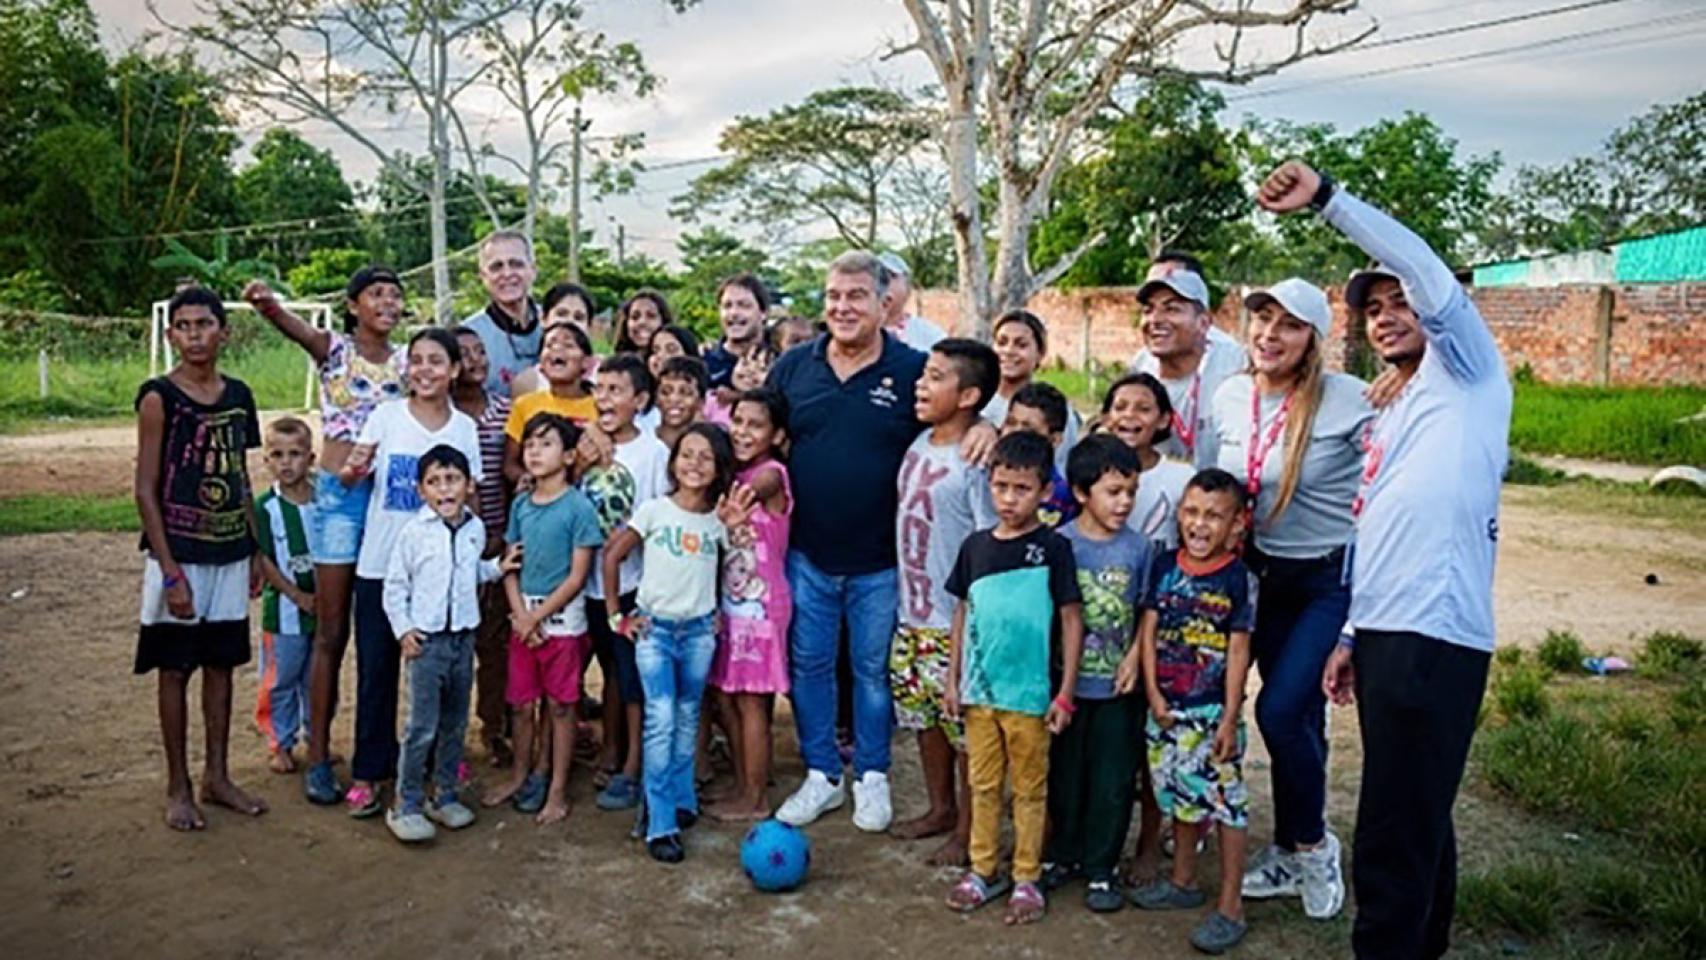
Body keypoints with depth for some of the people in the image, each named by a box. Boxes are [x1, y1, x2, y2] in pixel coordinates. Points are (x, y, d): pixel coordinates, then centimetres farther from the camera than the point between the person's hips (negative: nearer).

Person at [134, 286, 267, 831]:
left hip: (229, 554, 5)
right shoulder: (159, 398, -9)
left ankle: (217, 777, 25)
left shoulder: (238, 396, 6)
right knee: (175, 670, 6)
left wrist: (254, 553, 11)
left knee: (220, 664, 13)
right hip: (179, 555, -5)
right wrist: (170, 572, -15)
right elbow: (146, 490, -11)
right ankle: (178, 788, 18)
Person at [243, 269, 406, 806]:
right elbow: (295, 328, -24)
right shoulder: (334, 349, -2)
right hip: (338, 495, -3)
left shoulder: (405, 361, 9)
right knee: (331, 632, 2)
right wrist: (266, 304, -45)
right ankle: (318, 757, 10)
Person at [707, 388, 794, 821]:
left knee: (750, 701, 1)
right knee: (726, 698, 12)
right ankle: (742, 788, 26)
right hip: (730, 601, 8)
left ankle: (755, 799, 13)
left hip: (759, 604, -7)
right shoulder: (734, 474, 11)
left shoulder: (771, 474, -12)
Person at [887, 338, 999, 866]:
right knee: (922, 714, 19)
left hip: (956, 623, -8)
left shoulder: (976, 462, -18)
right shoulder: (920, 445, 6)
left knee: (964, 725, 4)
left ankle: (969, 829, 20)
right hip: (912, 613, 8)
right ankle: (941, 808, 37)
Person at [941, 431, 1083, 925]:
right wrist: (953, 679, 9)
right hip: (979, 691, 4)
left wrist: (1065, 693, -8)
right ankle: (982, 870, 28)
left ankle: (1027, 879, 22)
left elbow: (1072, 620, -7)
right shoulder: (976, 546, 3)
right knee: (983, 785, 14)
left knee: (1029, 790, 9)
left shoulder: (1052, 548, -8)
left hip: (1029, 694, -4)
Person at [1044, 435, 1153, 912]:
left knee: (1113, 781, 8)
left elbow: (1145, 616, 2)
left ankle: (1101, 867, 23)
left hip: (1118, 687, 0)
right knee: (1065, 774, 14)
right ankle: (1063, 854, 32)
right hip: (1067, 682, 0)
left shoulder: (1138, 548, -4)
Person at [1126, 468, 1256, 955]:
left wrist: (1230, 718, -12)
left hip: (1213, 710, -5)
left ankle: (1230, 906, 9)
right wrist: (1153, 694, -4)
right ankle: (1182, 882, 35)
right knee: (1180, 796, 18)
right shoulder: (1164, 565, 2)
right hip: (1166, 707, 5)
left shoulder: (1239, 578, -9)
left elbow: (1238, 652, -10)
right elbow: (1149, 631, 3)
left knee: (1225, 802, 0)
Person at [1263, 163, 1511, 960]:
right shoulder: (1388, 417, 23)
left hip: (1434, 635, -8)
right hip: (1385, 633, 9)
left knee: (1395, 838, -6)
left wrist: (1327, 199, -19)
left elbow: (1433, 278, -17)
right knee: (1416, 820, 18)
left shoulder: (1465, 375, 1)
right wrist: (1349, 638, 20)